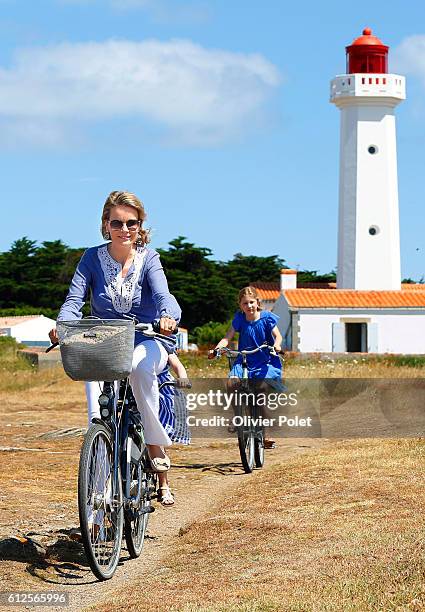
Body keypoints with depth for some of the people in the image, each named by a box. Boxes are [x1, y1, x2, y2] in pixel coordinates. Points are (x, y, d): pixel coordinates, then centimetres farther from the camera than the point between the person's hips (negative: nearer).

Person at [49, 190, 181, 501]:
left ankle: (156, 445, -22)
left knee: (140, 365, -37)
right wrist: (63, 325, -30)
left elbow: (162, 294, -19)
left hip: (146, 342, -1)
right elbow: (74, 299, -7)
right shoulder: (93, 258, 2)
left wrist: (169, 317, -42)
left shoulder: (148, 258, -2)